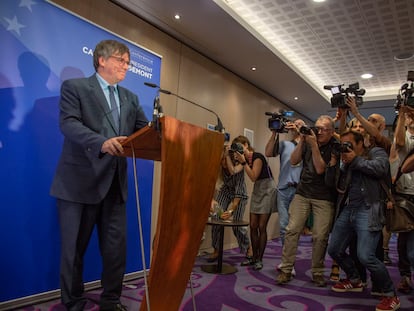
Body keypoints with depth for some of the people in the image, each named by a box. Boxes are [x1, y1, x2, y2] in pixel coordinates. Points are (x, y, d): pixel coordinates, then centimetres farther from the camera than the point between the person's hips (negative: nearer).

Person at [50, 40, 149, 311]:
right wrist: (102, 142, -33)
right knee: (74, 249, 8)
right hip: (80, 182, -5)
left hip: (115, 184, 5)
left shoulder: (130, 98, 17)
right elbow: (69, 124, -15)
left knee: (117, 248, 10)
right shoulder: (74, 87, 0)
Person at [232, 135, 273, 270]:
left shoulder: (257, 157, -17)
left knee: (261, 227, -5)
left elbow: (253, 177, -23)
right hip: (256, 191, 7)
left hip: (267, 191, -7)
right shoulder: (245, 158, 6)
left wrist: (243, 162, -25)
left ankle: (260, 259, 6)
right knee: (253, 226, 6)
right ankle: (254, 257, 18)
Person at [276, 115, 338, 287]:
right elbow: (293, 161, 0)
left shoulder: (334, 148, -4)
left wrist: (314, 145, -18)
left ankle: (317, 272, 14)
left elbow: (321, 169, -14)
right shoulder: (308, 141, 6)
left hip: (324, 197, -2)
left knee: (320, 236, -3)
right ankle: (286, 270, 3)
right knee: (292, 230, -5)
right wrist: (301, 141, -10)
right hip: (302, 193, 3)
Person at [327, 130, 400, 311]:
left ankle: (390, 295, 6)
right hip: (347, 210, 7)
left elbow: (380, 168, -17)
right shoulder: (346, 162, 19)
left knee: (365, 256, -18)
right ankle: (354, 281, 36)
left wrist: (356, 160, -7)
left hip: (368, 211, -7)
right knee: (335, 250, 11)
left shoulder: (376, 152, 5)